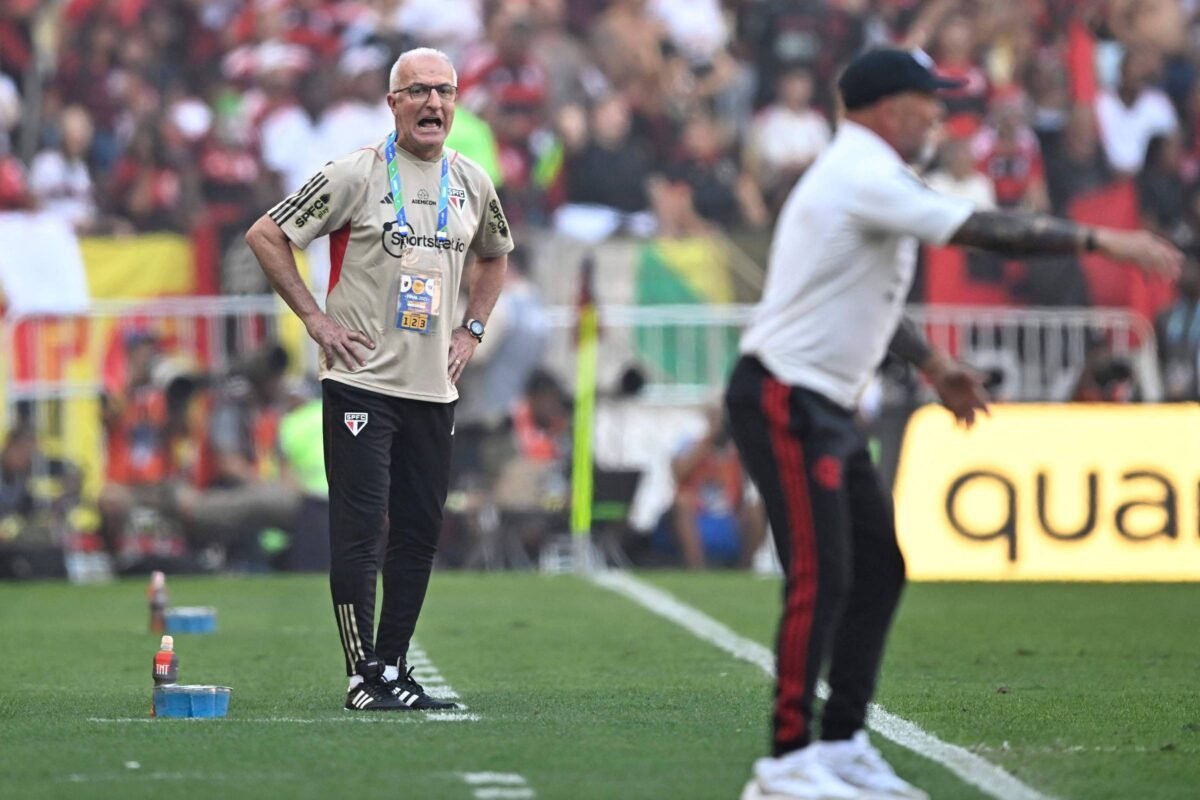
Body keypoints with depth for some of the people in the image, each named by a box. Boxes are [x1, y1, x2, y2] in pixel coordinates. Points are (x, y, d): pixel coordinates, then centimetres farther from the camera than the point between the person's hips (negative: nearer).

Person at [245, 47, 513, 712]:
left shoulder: (473, 184, 9)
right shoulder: (356, 175, -7)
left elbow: (495, 256, 29)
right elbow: (265, 237, -5)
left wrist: (471, 329, 15)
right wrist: (315, 319, -8)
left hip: (434, 386, 6)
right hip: (362, 381, -6)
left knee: (420, 533, 8)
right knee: (359, 530, -8)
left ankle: (393, 669, 17)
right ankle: (363, 676, -5)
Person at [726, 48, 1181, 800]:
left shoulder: (863, 177, 16)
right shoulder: (864, 179, -17)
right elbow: (985, 230, -24)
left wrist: (930, 360, 25)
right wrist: (1101, 240, -20)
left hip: (829, 408, 11)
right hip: (786, 401, -11)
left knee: (878, 569, 11)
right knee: (820, 576, -14)